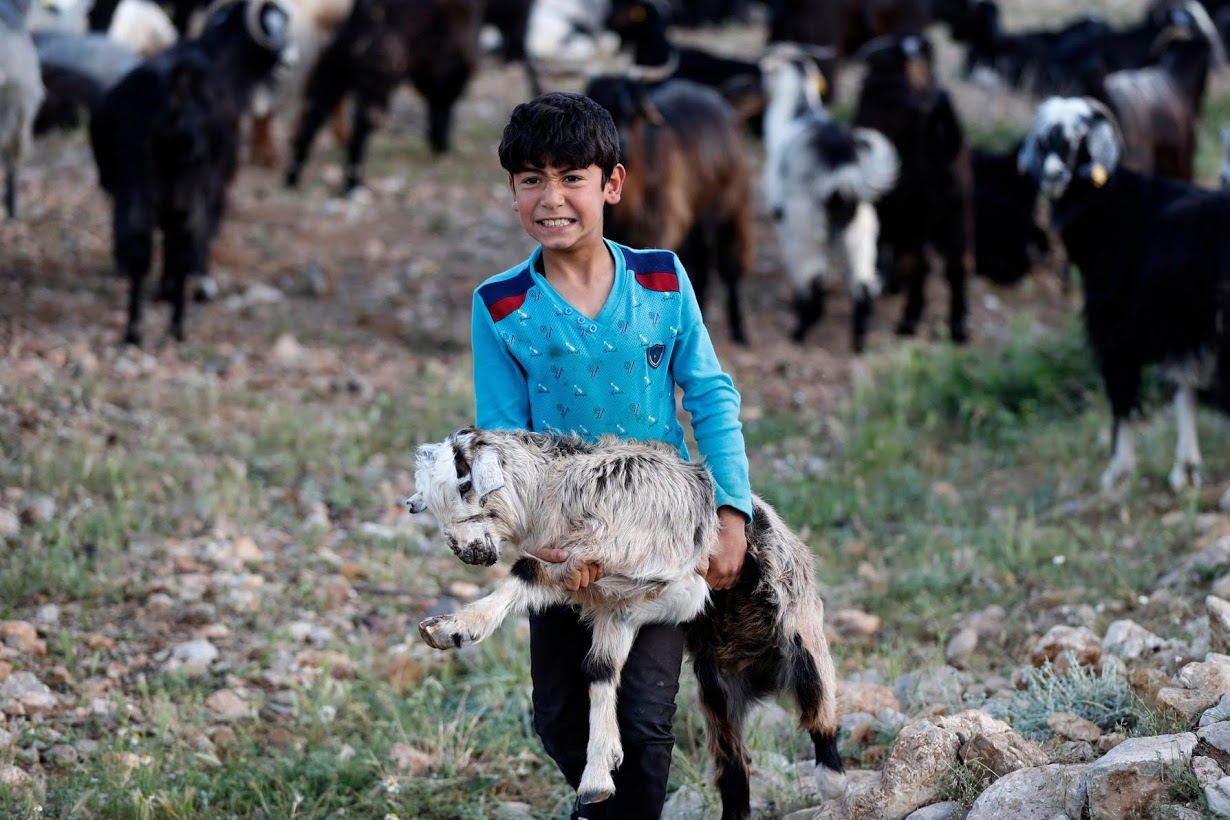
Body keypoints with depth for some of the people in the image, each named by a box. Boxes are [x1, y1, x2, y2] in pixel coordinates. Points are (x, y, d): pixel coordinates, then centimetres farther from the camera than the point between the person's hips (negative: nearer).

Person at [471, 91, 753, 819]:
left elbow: (712, 399, -3)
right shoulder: (500, 309, -8)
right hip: (562, 544, 1)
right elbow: (502, 440, -8)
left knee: (646, 714, -9)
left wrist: (731, 512, -13)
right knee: (559, 716, 10)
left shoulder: (662, 280, -6)